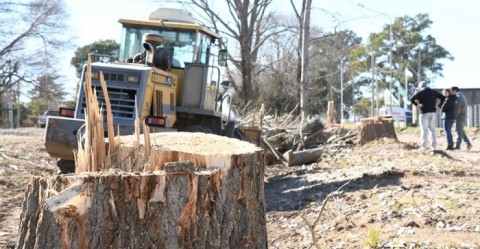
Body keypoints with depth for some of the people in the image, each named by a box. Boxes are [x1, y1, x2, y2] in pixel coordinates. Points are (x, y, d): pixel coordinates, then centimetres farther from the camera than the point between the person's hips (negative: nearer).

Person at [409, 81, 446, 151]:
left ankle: (424, 146, -8)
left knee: (424, 130, -4)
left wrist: (417, 105, -8)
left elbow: (412, 99, -17)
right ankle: (433, 146, 10)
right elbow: (443, 97, 11)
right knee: (433, 129, 10)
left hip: (424, 113, -5)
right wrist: (439, 106, 7)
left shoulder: (420, 92, -4)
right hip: (433, 113, 5)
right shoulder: (434, 92, 11)